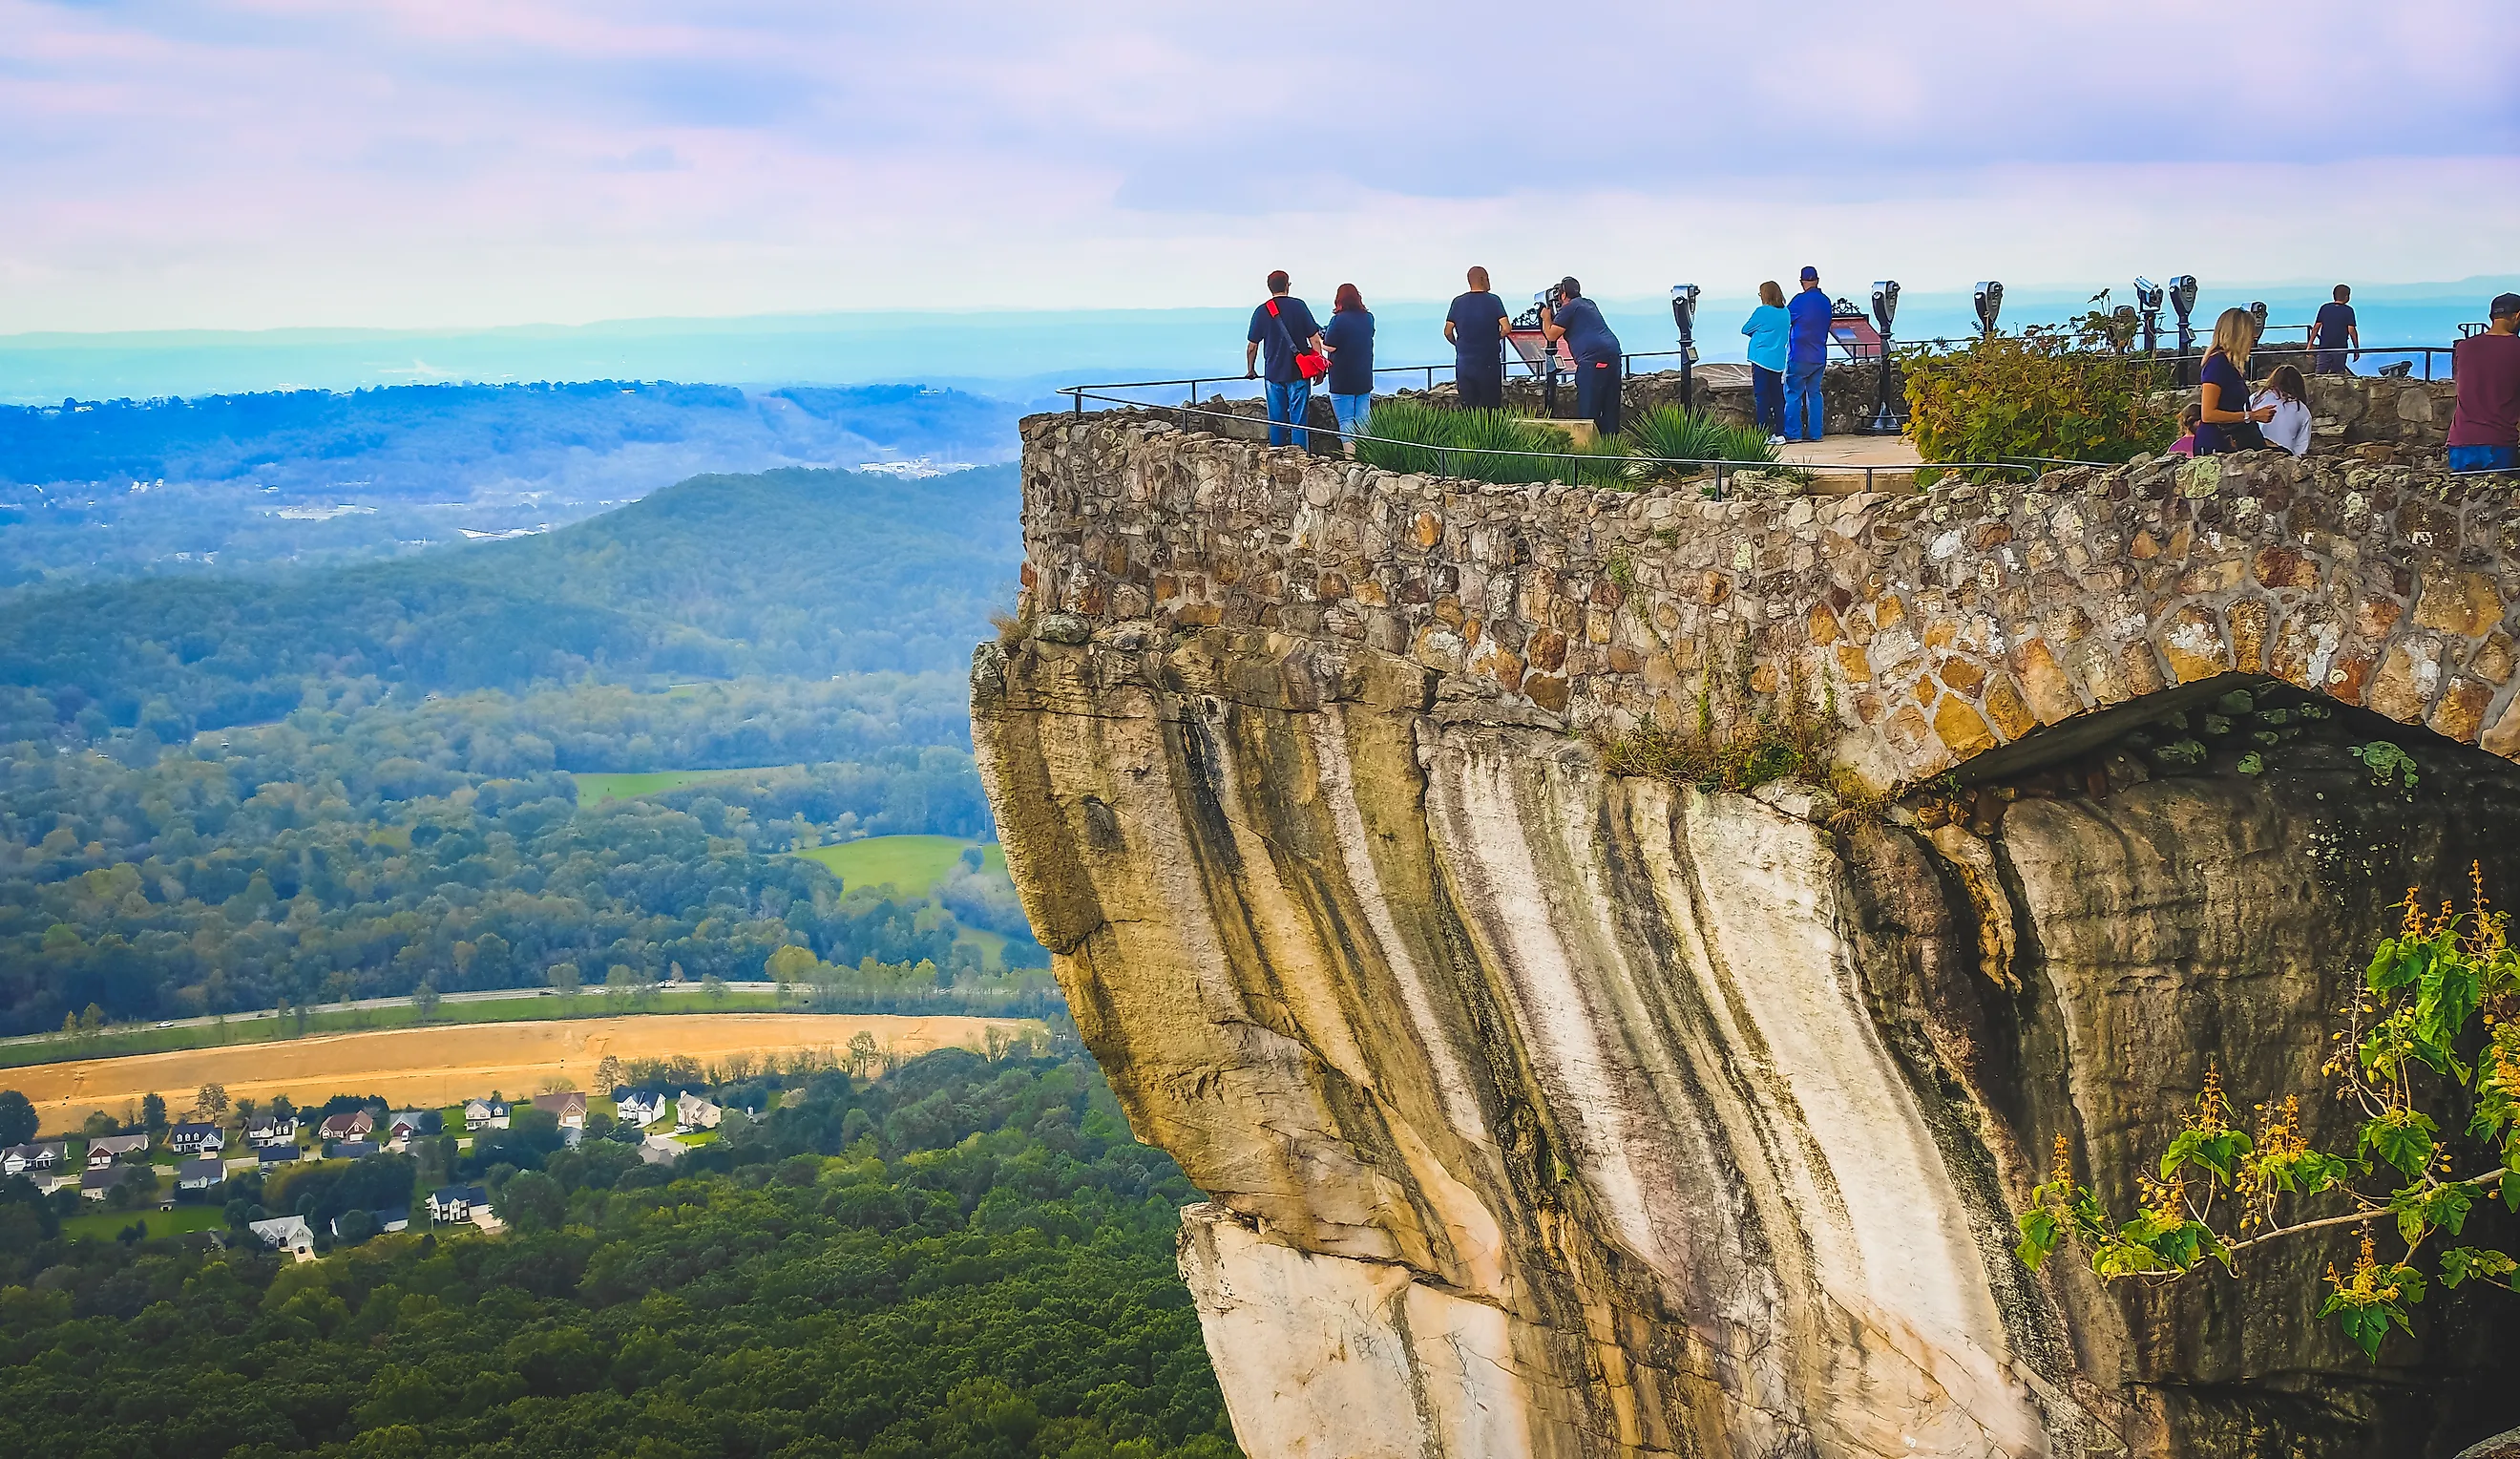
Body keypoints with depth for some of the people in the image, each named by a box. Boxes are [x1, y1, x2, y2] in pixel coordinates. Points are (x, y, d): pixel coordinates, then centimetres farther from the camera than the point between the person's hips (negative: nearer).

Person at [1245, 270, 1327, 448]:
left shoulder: (1261, 312, 0)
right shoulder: (1299, 306, -5)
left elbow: (1252, 346, 6)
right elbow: (1315, 339, -5)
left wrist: (1250, 370, 21)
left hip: (1274, 374, 2)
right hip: (1299, 373, -2)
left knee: (1276, 422, 10)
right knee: (1298, 421, 1)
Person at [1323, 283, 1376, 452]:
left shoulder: (1339, 319, -14)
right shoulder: (1368, 318, 4)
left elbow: (1330, 346, -15)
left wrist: (1322, 337, 6)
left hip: (1342, 381, -5)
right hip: (1364, 379, 6)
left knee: (1345, 420, -2)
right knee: (1364, 419, 10)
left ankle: (1350, 456, -6)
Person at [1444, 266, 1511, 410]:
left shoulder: (1458, 302, 2)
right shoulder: (1493, 301, -6)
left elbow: (1448, 332, 1)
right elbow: (1506, 328, -13)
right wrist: (1496, 338, 7)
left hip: (1464, 363, 3)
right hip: (1489, 363, -3)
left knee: (1467, 406, 6)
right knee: (1491, 408, 3)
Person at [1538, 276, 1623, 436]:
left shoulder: (1569, 307, -1)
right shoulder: (1589, 304, 25)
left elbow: (1551, 335, 0)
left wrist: (1546, 318, 18)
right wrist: (1554, 316, 36)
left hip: (1594, 356, -9)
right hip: (1612, 352, 9)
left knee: (1587, 408, -8)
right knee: (1609, 407, 9)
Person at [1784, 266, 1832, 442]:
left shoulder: (1800, 300, -12)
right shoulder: (1825, 301, 7)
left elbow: (1786, 318, 0)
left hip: (1799, 356, -6)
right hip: (1820, 357, 6)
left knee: (1793, 394, -1)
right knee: (1814, 393, 11)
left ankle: (1792, 433, -5)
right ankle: (1815, 432, 9)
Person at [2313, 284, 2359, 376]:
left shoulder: (2324, 308, 3)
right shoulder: (2348, 310, -5)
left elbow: (2316, 328, 1)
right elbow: (2352, 331, -8)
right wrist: (2357, 349, 0)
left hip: (2324, 348, 2)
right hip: (2340, 349, -2)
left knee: (2318, 375, 0)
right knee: (2338, 375, 5)